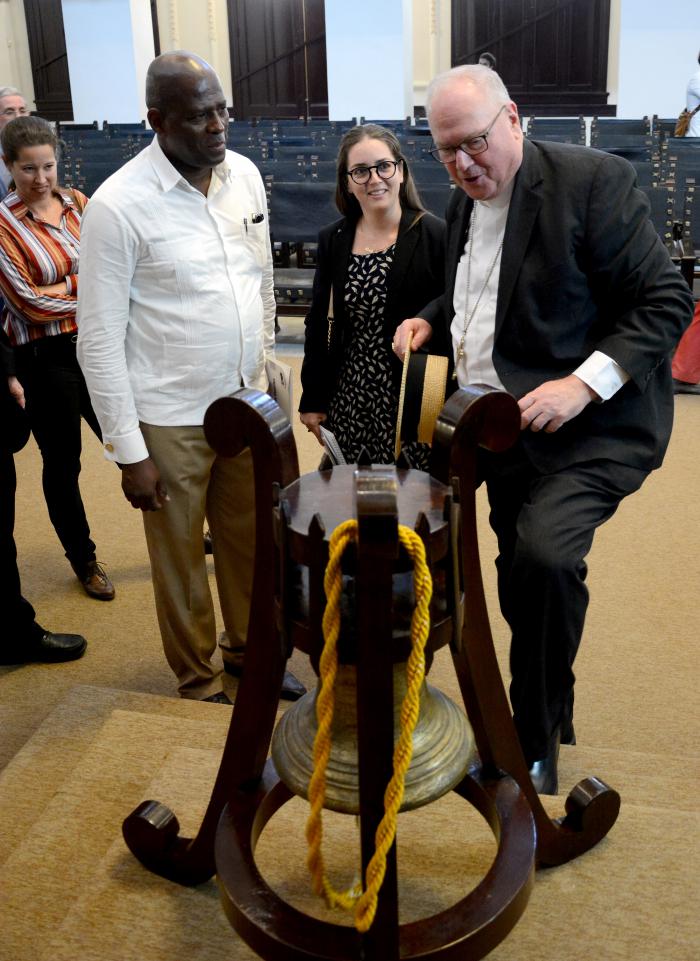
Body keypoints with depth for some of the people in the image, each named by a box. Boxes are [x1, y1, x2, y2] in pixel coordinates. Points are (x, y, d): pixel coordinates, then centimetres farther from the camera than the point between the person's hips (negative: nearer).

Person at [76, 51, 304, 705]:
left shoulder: (245, 175, 1)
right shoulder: (119, 205, -16)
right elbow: (99, 338, -13)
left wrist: (262, 374, 15)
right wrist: (128, 450, -12)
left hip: (245, 404, 5)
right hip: (171, 420, -5)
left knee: (247, 543, 19)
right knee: (181, 561, 12)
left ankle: (248, 652, 42)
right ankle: (198, 684, 33)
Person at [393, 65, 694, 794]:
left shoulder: (593, 180, -12)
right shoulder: (464, 202, 10)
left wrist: (584, 383, -24)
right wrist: (431, 321, 6)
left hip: (587, 429, -7)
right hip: (500, 429, 8)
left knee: (544, 552, -27)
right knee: (522, 582, 14)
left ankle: (535, 745, -5)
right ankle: (553, 713, 37)